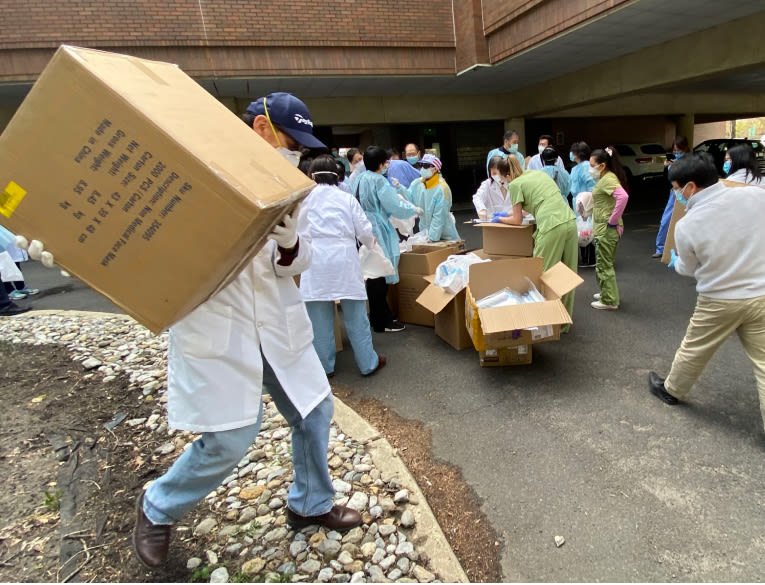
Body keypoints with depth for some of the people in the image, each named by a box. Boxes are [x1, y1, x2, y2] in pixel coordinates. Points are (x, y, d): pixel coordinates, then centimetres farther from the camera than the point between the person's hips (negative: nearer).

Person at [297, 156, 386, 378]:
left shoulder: (304, 199, 4)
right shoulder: (347, 198, 5)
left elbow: (296, 232, 7)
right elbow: (364, 231, 4)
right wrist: (370, 243, 25)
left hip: (315, 261, 0)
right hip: (344, 259, 0)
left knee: (320, 317, 9)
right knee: (355, 316, 8)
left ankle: (325, 366, 20)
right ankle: (368, 363, 20)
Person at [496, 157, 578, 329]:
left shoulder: (515, 184, 1)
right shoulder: (537, 172, 22)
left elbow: (517, 221, 7)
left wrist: (499, 219, 25)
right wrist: (511, 213, 39)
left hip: (552, 228, -8)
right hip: (570, 222, 8)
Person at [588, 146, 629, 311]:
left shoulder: (608, 179, -18)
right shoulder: (604, 178, 12)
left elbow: (623, 197, -33)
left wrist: (613, 220, -26)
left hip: (607, 229, -10)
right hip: (603, 229, 10)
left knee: (604, 265, -1)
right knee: (605, 263, 20)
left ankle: (609, 301, 8)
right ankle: (607, 293, 34)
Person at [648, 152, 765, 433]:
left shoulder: (686, 225, -17)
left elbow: (688, 270, 0)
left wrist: (676, 260, 22)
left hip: (719, 301, -2)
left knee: (693, 350, 19)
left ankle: (672, 390, 41)